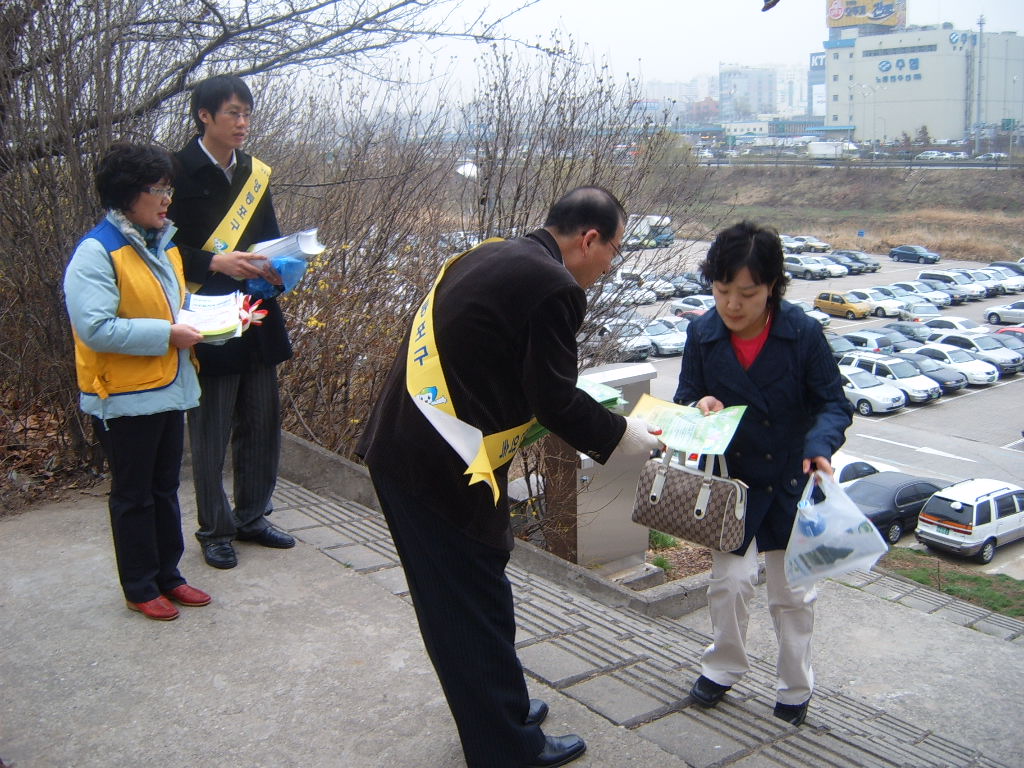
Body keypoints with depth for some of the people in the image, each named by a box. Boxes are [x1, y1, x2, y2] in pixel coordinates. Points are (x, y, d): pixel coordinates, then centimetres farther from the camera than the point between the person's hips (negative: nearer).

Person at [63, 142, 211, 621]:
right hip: (125, 398, -8)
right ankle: (140, 588, 20)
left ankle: (168, 575, 31)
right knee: (134, 496, 6)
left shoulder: (162, 244, 10)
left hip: (170, 389, 8)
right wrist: (166, 334, -24)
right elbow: (95, 328, -25)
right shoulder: (96, 252, -17)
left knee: (165, 489, 17)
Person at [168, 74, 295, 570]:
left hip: (258, 321, 6)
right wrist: (215, 261, -23)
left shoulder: (254, 173, 12)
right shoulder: (179, 172, -7)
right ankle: (215, 530, 18)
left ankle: (252, 517, 28)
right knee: (210, 432, 3)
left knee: (262, 424, 13)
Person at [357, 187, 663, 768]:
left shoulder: (488, 258, 12)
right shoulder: (555, 287, -15)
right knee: (480, 611, 7)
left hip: (399, 452, 9)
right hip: (443, 470, -9)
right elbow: (555, 399, -13)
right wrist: (621, 435, 4)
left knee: (457, 605, 22)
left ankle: (500, 711, 41)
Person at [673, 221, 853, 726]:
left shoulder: (803, 333, -17)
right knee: (729, 582, 4)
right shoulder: (703, 334, -11)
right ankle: (724, 667, 32)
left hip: (792, 481, -1)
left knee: (793, 593, 12)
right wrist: (699, 407, -24)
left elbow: (834, 404, -10)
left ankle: (795, 689, 32)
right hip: (731, 480, 1)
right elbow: (685, 398, -1)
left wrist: (819, 447, -29)